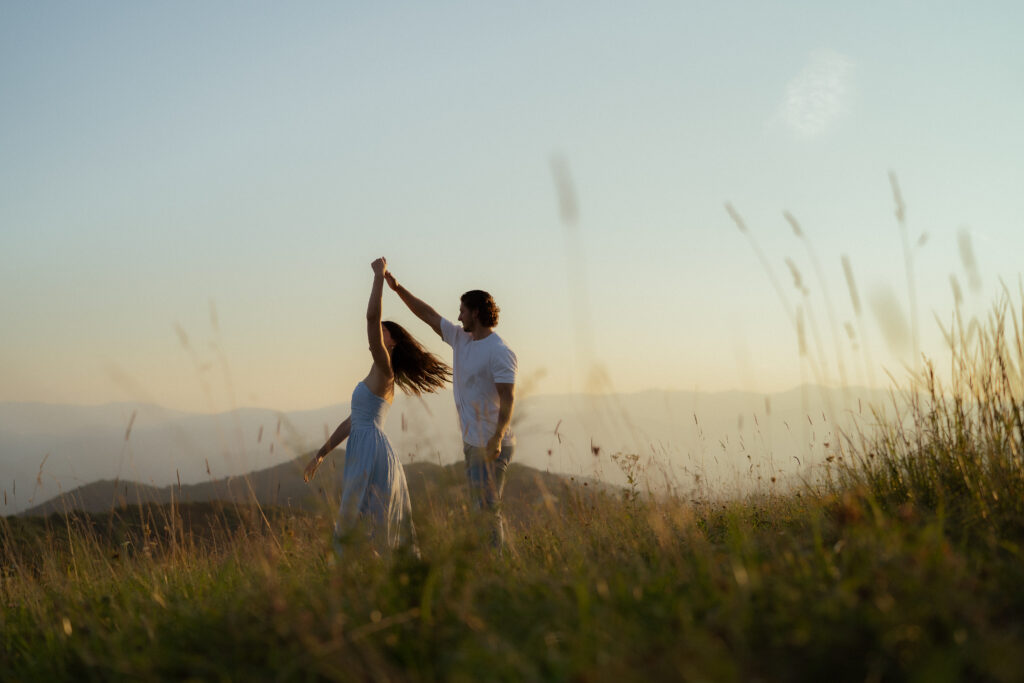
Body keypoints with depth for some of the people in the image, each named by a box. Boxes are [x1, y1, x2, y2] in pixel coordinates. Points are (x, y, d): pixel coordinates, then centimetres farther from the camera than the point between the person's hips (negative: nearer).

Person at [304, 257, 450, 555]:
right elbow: (351, 422, 26)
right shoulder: (380, 380, 22)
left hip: (372, 451, -10)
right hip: (364, 453, 10)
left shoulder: (384, 371, -6)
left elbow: (372, 317, -16)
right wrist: (321, 453, 26)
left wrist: (379, 275, -11)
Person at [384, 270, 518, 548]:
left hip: (491, 446, -9)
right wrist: (397, 287, 15)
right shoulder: (461, 339, 10)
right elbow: (427, 314, 18)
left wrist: (496, 439, -31)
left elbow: (508, 399, -22)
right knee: (478, 507, 13)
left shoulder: (499, 352, -15)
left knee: (488, 509, -9)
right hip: (471, 442, 9)